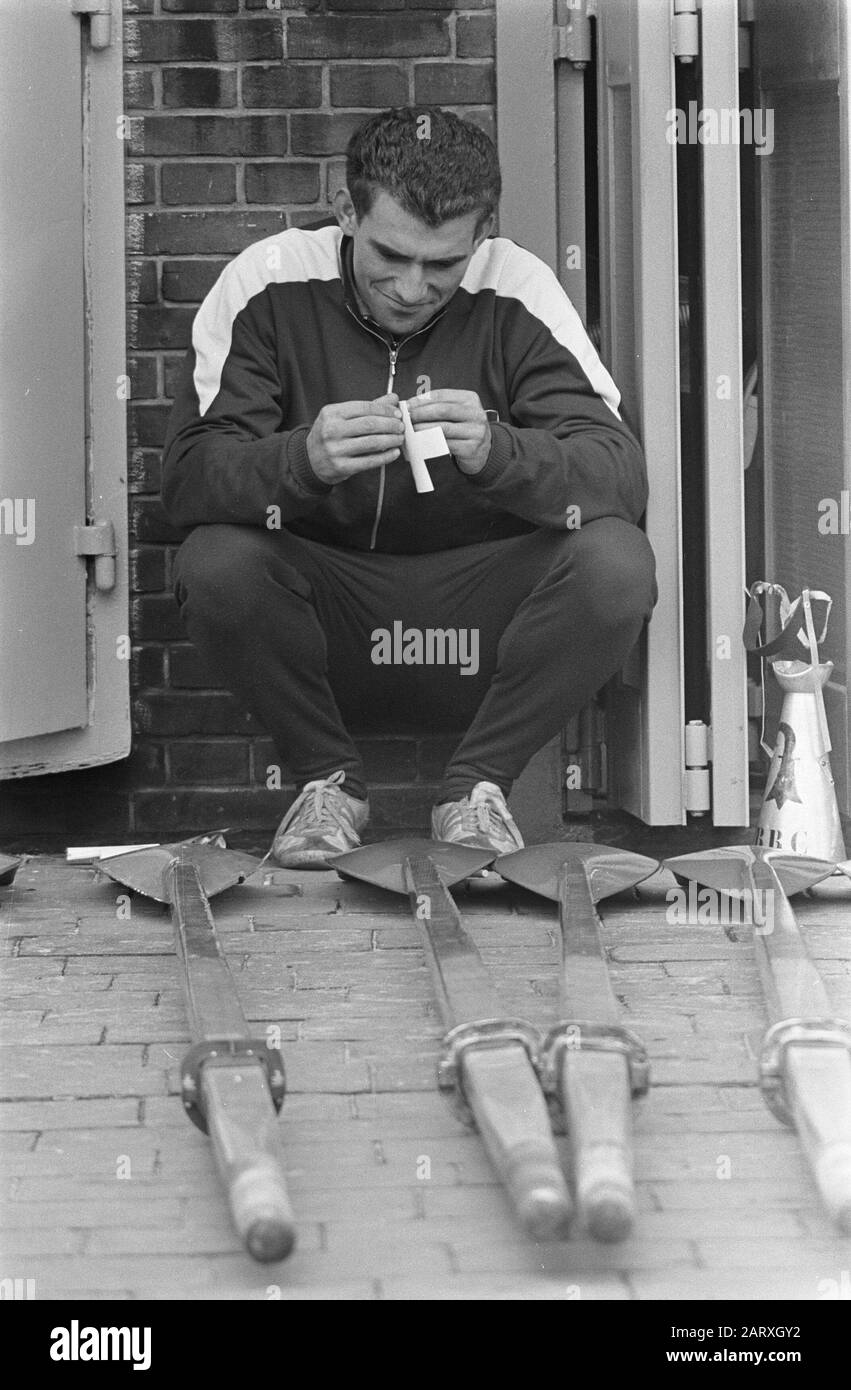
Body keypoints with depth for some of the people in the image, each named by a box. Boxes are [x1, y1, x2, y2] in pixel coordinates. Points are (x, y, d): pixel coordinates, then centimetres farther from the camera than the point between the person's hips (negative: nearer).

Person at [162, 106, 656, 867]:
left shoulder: (516, 293, -9)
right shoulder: (269, 284, -10)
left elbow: (620, 476, -17)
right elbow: (188, 476, -16)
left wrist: (497, 451, -38)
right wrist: (304, 460, -37)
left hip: (478, 621, 0)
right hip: (323, 609, 0)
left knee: (617, 563, -26)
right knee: (215, 564, -30)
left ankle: (478, 786, -3)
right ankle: (328, 778, -2)